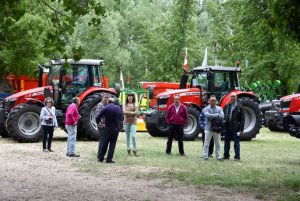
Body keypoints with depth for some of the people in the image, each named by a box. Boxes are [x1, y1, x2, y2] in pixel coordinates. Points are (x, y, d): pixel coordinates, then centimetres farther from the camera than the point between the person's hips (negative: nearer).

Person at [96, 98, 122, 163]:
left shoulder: (105, 108, -7)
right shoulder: (118, 108, 2)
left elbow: (98, 117, -7)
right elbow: (120, 118, 10)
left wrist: (98, 122, 12)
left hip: (108, 128, -2)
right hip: (116, 128, 2)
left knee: (104, 143, 9)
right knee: (112, 143, 6)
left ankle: (101, 158, 13)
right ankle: (109, 159, 3)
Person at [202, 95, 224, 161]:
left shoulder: (219, 109, 9)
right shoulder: (206, 109, 1)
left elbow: (222, 116, -7)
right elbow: (207, 115, -20)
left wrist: (212, 116, -13)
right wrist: (217, 115, -13)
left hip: (217, 129, 3)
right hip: (209, 128, -3)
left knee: (218, 143, 7)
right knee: (206, 143, 1)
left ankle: (218, 156, 13)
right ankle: (205, 156, 6)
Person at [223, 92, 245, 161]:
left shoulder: (240, 107, -3)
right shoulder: (226, 106, 8)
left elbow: (242, 119, -5)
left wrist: (241, 129, -10)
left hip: (235, 127, -4)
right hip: (227, 127, 4)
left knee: (236, 142, 0)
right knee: (226, 142, 11)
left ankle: (237, 156, 6)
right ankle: (226, 155, 20)